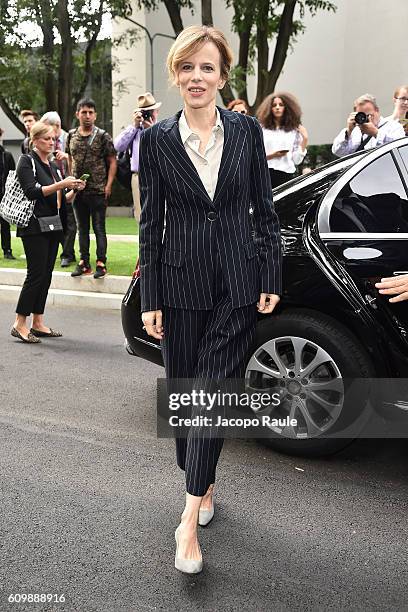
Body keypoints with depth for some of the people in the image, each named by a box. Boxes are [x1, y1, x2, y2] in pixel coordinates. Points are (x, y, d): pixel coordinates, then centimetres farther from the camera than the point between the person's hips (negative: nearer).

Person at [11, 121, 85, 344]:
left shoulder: (53, 166, 17)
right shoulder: (27, 161, -4)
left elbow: (60, 200, 17)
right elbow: (32, 191, -17)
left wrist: (74, 190, 0)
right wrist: (61, 184, -20)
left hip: (52, 227, 7)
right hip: (34, 227, -7)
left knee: (46, 275, 7)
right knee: (36, 274, -10)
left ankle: (38, 323, 13)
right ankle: (19, 324, -2)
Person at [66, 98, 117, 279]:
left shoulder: (102, 136, -4)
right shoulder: (71, 136, 8)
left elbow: (112, 162, -4)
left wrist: (108, 185, -11)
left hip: (98, 190, -4)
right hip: (78, 189, 5)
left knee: (99, 228, 0)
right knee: (82, 228, 11)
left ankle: (101, 263, 7)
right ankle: (84, 262, 20)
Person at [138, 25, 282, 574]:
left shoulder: (247, 131, 2)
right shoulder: (156, 140, 1)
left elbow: (265, 209, 5)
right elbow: (151, 223, 1)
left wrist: (271, 279, 0)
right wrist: (150, 300, -2)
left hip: (237, 284, -1)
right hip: (181, 284, 1)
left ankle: (189, 519, 3)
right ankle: (203, 489, 33)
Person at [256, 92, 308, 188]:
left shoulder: (294, 130, 10)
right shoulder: (262, 128, 7)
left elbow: (297, 160, 6)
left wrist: (305, 139, 1)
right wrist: (272, 155, -9)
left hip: (286, 175, 1)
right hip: (265, 173, -1)